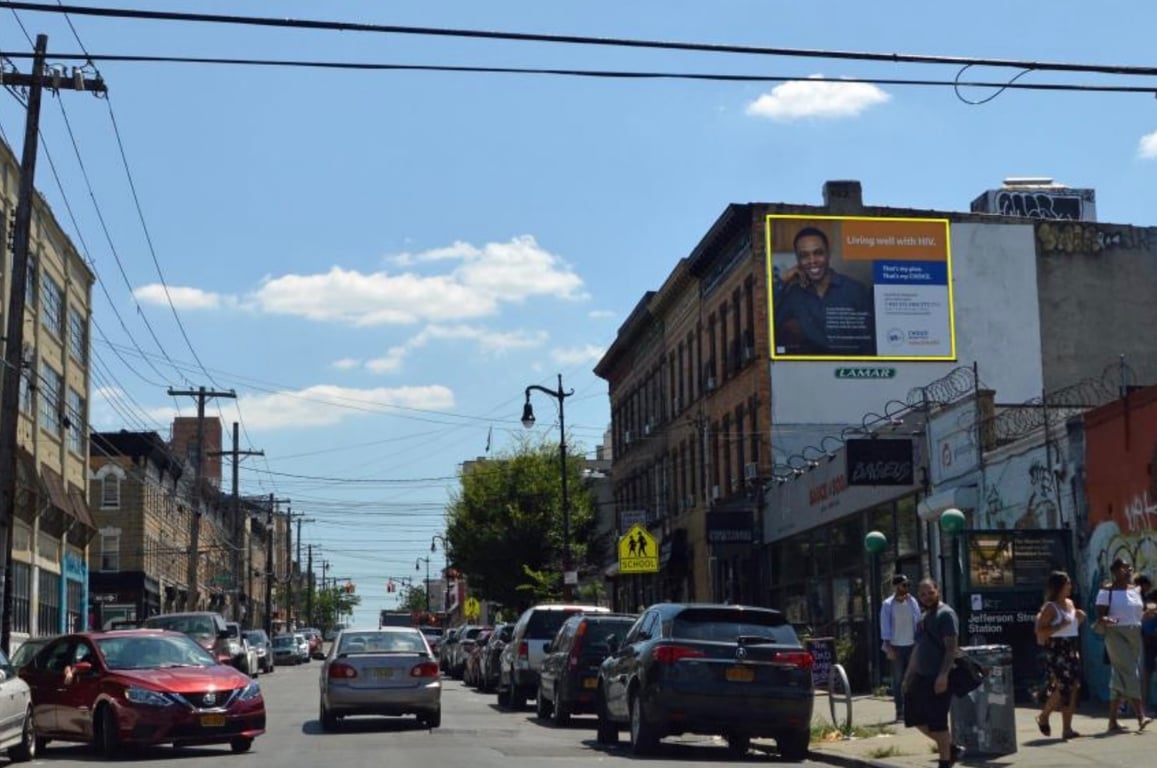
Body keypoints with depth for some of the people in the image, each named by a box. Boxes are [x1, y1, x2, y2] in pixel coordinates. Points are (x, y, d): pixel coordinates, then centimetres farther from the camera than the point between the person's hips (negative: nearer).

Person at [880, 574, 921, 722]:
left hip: (912, 645, 3)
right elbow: (885, 627, -5)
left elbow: (918, 622, 7)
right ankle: (900, 711, 4)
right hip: (896, 647, -3)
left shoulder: (912, 602, 5)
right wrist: (888, 647, -11)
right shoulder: (888, 604, -4)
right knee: (898, 679, 1)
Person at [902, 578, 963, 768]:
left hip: (938, 678, -9)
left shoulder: (946, 614, -10)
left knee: (937, 722, -6)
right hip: (921, 676, 9)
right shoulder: (925, 617, 18)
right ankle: (951, 748, 22)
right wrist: (908, 676, 20)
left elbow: (951, 648, -17)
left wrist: (943, 675, -24)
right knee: (915, 718, 9)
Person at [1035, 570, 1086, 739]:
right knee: (1062, 687, -11)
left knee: (1073, 688, 5)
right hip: (1057, 650, -8)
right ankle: (1043, 717, 6)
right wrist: (1060, 626, -22)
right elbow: (1040, 630, -16)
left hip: (1072, 649, 8)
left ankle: (1067, 729, 12)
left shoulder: (1070, 603, 13)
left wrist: (1079, 619, 7)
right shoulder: (1050, 607, -9)